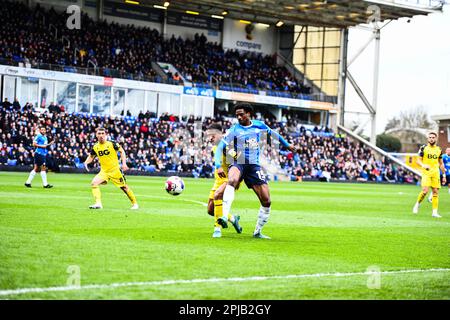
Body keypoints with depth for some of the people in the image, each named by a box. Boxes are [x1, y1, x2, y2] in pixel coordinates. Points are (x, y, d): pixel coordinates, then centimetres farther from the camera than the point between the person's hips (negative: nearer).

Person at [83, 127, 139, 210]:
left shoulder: (112, 144, -12)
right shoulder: (95, 147, -1)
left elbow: (122, 151, -1)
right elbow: (91, 156, 16)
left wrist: (124, 163, -9)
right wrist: (86, 162, -5)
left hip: (115, 170, -3)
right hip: (103, 171, 3)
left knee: (124, 187, 4)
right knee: (94, 183, -18)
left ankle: (134, 203, 22)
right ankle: (98, 204, -15)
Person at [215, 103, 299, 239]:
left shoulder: (259, 125, 6)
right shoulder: (233, 130, -4)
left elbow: (272, 133, 27)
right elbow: (220, 148, -8)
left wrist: (287, 144, 38)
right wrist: (219, 166, -23)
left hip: (254, 166, 4)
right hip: (237, 164, -4)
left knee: (266, 201, -4)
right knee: (232, 180, -40)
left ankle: (257, 232, 14)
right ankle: (224, 216, -49)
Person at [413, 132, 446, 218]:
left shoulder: (439, 150, 10)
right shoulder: (423, 148, 0)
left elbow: (441, 163, 17)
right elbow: (418, 161, -1)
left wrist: (444, 175, 13)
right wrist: (423, 165, -22)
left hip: (436, 173, 4)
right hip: (426, 172, -4)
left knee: (435, 192, 0)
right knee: (425, 191, -18)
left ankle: (434, 212, 4)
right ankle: (417, 204, 8)